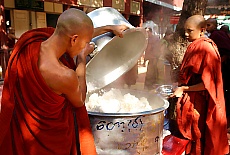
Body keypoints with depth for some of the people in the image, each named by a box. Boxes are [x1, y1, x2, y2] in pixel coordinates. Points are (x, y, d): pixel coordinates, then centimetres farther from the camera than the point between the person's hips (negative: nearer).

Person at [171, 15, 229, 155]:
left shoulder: (206, 48, -19)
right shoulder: (195, 46, 8)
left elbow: (207, 83, -20)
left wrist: (184, 89, -17)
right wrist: (181, 84, 8)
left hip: (199, 102, -8)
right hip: (191, 99, 8)